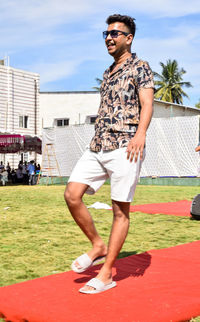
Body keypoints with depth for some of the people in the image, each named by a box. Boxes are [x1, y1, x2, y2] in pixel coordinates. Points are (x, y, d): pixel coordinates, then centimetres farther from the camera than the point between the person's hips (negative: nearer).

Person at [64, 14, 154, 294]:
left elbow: (147, 103, -11)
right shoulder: (108, 73, 24)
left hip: (124, 146, -7)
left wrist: (140, 133, -28)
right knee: (72, 195, -6)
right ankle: (97, 247, 12)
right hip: (97, 145, 7)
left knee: (120, 210, -3)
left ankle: (106, 274, 3)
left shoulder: (140, 67, 2)